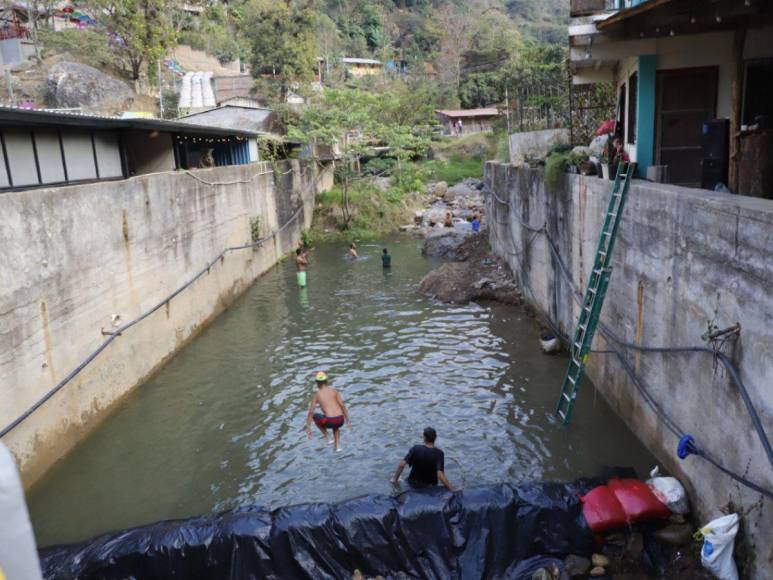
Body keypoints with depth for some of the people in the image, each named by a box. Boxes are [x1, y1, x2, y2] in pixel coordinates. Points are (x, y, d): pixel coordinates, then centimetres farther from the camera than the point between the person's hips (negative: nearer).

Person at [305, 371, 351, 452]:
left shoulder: (316, 394, 8)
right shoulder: (334, 390, 12)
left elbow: (310, 412, 4)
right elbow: (343, 406, 6)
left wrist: (308, 428, 10)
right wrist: (348, 421, 11)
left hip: (329, 421, -3)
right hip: (340, 421, 3)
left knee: (315, 416, 30)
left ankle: (328, 438, 22)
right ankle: (338, 445, 26)